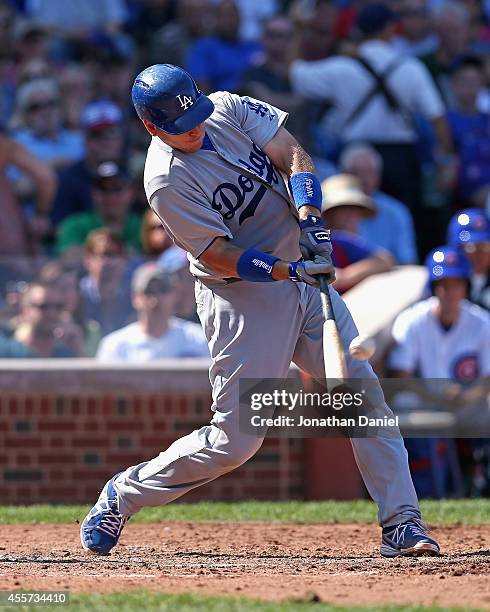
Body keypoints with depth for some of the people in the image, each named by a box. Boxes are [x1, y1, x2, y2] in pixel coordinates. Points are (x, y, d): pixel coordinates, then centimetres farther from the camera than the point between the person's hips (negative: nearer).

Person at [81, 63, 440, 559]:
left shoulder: (229, 109, -3)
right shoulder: (166, 182, -20)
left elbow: (293, 155, -3)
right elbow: (221, 257, -21)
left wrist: (309, 220, -20)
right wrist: (291, 270, -32)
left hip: (303, 275, 7)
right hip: (242, 299, -6)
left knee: (365, 395, -1)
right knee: (235, 440, -5)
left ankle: (401, 523, 2)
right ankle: (125, 492, 15)